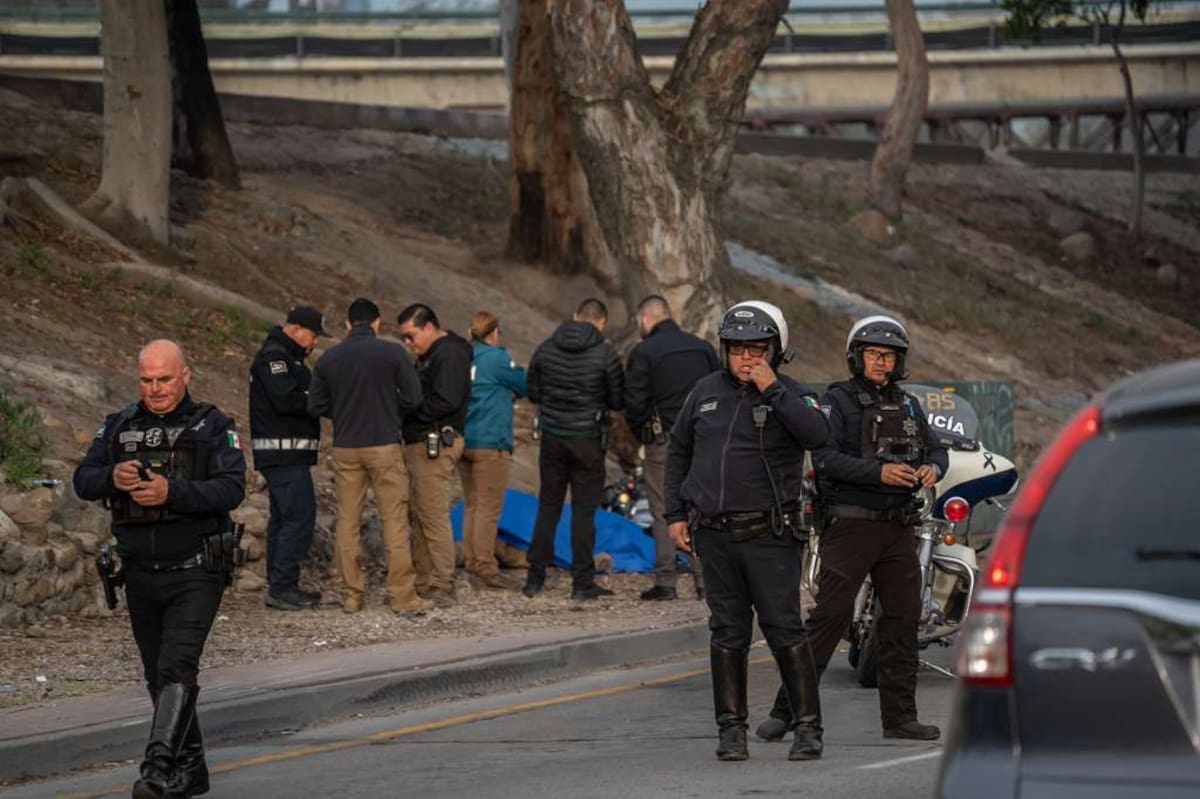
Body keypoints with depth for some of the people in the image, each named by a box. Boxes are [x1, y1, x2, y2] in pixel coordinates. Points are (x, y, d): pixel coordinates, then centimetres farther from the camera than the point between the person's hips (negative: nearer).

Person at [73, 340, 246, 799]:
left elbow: (232, 488, -17)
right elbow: (83, 482, 1)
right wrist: (112, 477, -22)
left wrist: (172, 492, -29)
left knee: (177, 668, -19)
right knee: (158, 675, 12)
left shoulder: (213, 428, -5)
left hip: (195, 572, -5)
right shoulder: (119, 428, 8)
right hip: (141, 575, 5)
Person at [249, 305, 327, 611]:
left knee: (284, 517, 13)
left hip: (284, 454, 11)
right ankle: (282, 586, -13)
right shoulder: (273, 356, -13)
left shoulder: (285, 356, 21)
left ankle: (279, 586, 18)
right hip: (283, 452, -11)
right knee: (300, 516, -13)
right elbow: (286, 399, -23)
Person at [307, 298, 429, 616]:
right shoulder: (392, 353, -6)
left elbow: (315, 406, 3)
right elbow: (413, 398, -6)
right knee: (395, 521, 1)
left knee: (347, 522, 9)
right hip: (385, 446, -3)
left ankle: (352, 595, 10)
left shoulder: (329, 359, 2)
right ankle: (402, 596, -1)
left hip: (345, 449, 3)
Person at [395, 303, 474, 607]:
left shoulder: (450, 354, -11)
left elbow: (445, 402, -22)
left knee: (434, 517, -11)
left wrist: (406, 410, -14)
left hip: (436, 444, -11)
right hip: (420, 444, 11)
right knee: (418, 517, 12)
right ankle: (423, 584, 17)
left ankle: (442, 589, -10)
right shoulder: (429, 356, 22)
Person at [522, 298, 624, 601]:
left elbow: (533, 392, 7)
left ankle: (535, 579, 10)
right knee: (584, 510, 2)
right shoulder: (604, 354, -10)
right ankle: (582, 582, 1)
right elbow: (618, 401, -4)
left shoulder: (546, 349, 1)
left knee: (548, 508, 11)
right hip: (588, 439, -3)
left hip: (552, 438, 3)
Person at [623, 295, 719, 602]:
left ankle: (666, 581, -1)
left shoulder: (644, 352, -6)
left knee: (663, 513, 1)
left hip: (662, 442, -4)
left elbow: (634, 402, -9)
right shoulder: (704, 348, 9)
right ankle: (704, 580, 4)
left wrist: (641, 433, 8)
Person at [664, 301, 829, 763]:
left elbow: (817, 435, -23)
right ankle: (732, 729, 13)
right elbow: (678, 452, 19)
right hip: (715, 536, 4)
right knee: (727, 633, 7)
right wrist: (675, 514, 12)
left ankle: (808, 727, 1)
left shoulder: (789, 396, -2)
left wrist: (772, 390, -20)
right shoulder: (706, 392, 10)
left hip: (770, 535, -4)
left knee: (784, 630, -5)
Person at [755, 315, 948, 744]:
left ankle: (899, 716, 14)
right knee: (829, 616, -10)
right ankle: (785, 709, -7)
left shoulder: (908, 406, 16)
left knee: (903, 619, 6)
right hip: (849, 526, -6)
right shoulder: (838, 401, -3)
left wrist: (932, 467, -9)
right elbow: (826, 458, -15)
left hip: (897, 527, 6)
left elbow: (936, 448, 15)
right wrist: (878, 472, -26)